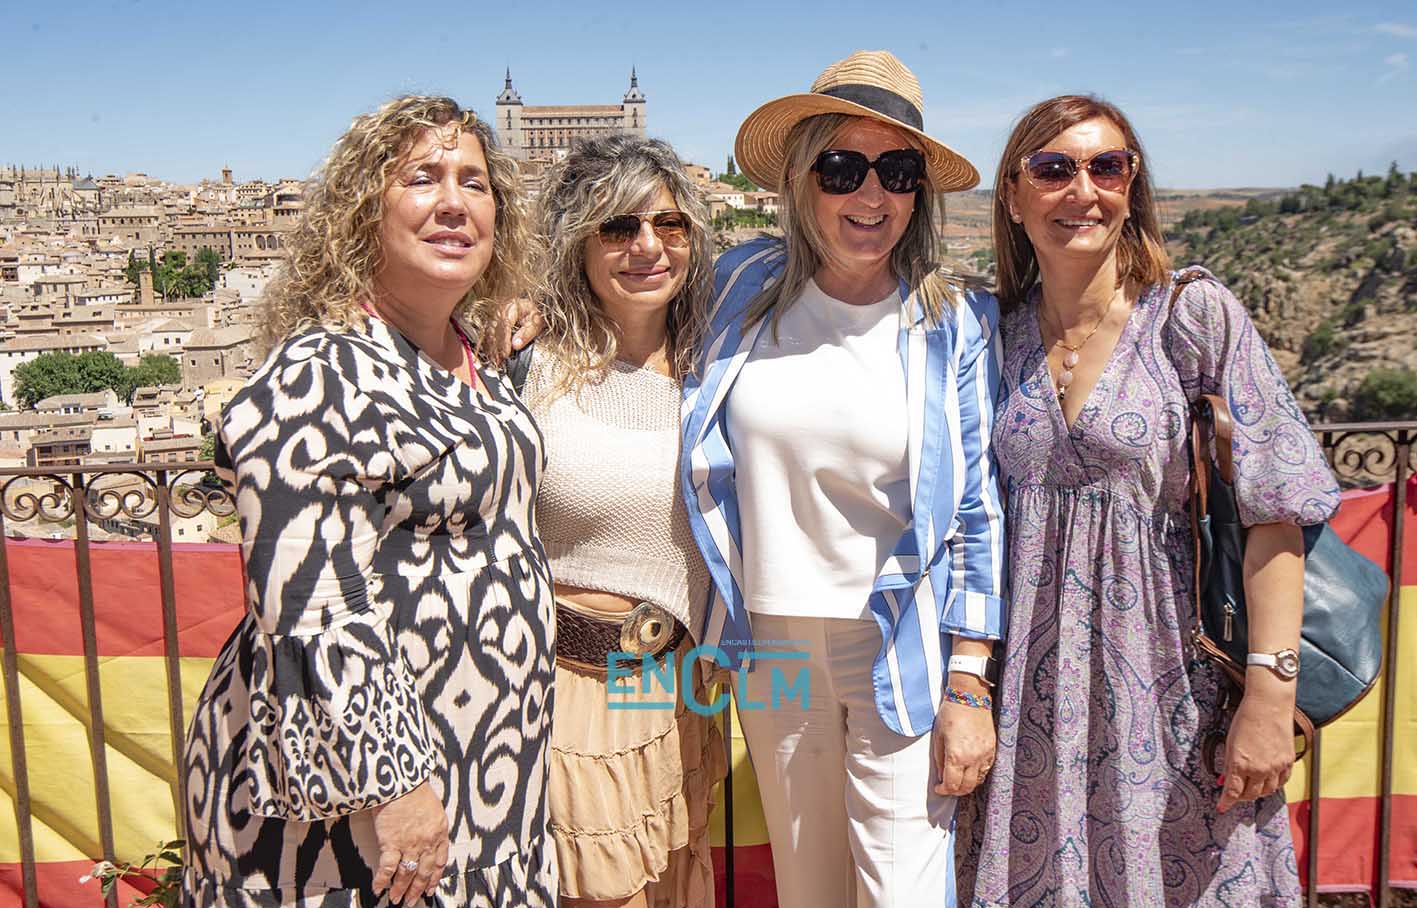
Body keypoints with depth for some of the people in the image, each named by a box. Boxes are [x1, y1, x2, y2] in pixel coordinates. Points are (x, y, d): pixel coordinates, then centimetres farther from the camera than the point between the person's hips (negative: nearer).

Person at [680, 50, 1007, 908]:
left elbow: (977, 514, -4)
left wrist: (970, 688, -7)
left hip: (901, 649, -2)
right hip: (771, 643, 3)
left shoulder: (954, 324, -6)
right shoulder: (746, 287, -1)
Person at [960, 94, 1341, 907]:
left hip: (1167, 687, -3)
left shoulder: (1198, 317, -7)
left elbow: (1273, 514, -10)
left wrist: (1271, 700, -15)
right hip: (1033, 697, 3)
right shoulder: (1000, 333, 3)